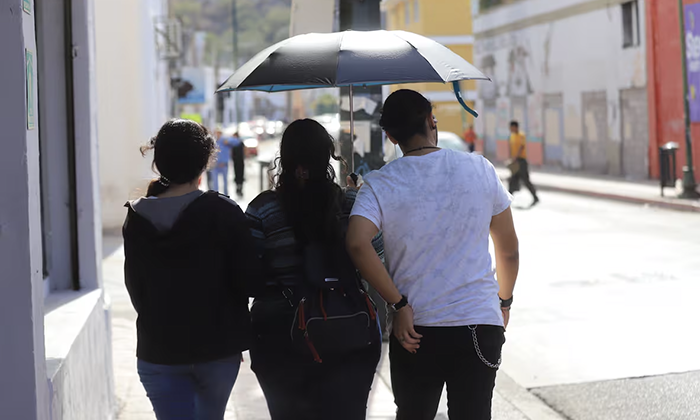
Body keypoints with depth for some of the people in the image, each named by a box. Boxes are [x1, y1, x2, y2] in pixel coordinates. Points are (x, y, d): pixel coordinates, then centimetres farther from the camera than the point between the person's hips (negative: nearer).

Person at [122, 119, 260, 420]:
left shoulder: (136, 219, -1)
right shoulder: (223, 212, -11)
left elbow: (134, 286, 6)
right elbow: (248, 279, -12)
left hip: (158, 350, 1)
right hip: (217, 348, -1)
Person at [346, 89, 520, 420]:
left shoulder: (379, 185, -4)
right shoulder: (480, 170, 0)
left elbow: (357, 244, -23)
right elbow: (509, 250, 6)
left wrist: (399, 304, -13)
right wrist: (504, 300, 22)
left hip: (413, 331, 0)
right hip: (479, 323, 0)